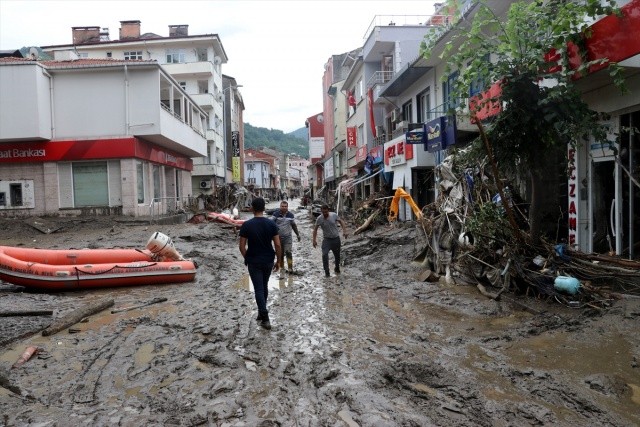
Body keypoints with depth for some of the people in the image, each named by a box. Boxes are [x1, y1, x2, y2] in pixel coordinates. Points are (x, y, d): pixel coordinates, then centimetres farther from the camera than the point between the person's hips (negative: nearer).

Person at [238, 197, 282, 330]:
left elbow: (242, 246, -8)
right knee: (264, 286, 20)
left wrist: (246, 258, 9)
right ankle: (262, 312, 33)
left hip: (253, 261, -2)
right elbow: (277, 245, -8)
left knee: (258, 289, 2)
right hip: (268, 261, 3)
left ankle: (265, 319, -1)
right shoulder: (271, 224, -7)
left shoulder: (246, 225, -11)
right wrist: (278, 261, 4)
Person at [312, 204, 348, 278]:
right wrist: (314, 240, -9)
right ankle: (327, 272, -9)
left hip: (336, 238, 1)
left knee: (337, 255, 14)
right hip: (326, 239, -1)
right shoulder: (319, 219, -13)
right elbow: (315, 229, -3)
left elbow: (341, 221, 2)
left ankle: (337, 268, 41)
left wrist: (344, 231, -10)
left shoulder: (334, 215, -12)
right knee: (324, 255, -19)